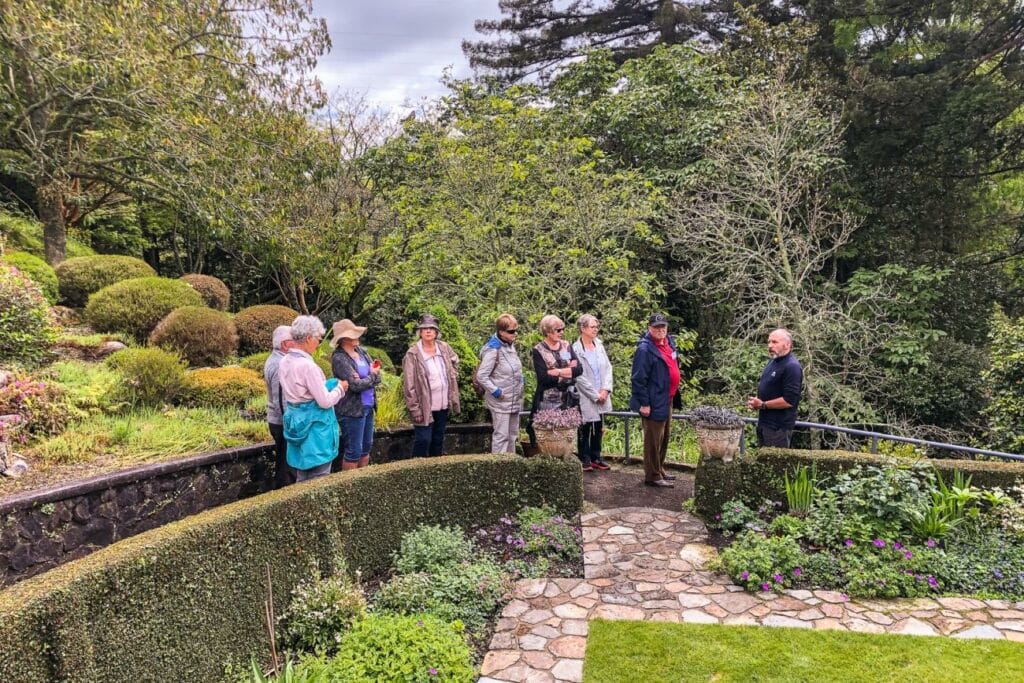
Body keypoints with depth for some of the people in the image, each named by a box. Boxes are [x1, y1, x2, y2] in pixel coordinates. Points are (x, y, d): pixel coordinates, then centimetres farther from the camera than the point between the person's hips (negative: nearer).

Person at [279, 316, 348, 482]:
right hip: (314, 427, -9)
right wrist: (340, 388, -2)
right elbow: (325, 401, -20)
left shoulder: (284, 362, 5)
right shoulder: (307, 365, -22)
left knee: (302, 479, 18)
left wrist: (332, 384, 15)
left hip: (297, 423, 9)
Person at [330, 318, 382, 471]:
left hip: (367, 407, 8)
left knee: (366, 446, 18)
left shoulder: (361, 351, 4)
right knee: (353, 451, 2)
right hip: (351, 410, -8)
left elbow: (377, 376, 2)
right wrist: (372, 376, -6)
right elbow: (355, 385, -22)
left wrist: (362, 379, -17)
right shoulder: (339, 358, -18)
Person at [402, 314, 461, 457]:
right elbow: (409, 385, -13)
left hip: (443, 405, 6)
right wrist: (415, 409, -15)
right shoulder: (412, 354, -13)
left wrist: (453, 377, 12)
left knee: (438, 439, 16)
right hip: (425, 406, -6)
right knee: (423, 440, -5)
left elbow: (455, 361, 26)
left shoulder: (444, 348, 3)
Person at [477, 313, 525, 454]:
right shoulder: (493, 350, -19)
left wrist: (521, 379, 8)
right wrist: (496, 391, -19)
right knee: (501, 436, -3)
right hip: (501, 401, -9)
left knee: (513, 435, 16)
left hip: (514, 400, 9)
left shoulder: (510, 344, 7)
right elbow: (481, 376, -20)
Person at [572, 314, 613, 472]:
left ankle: (596, 458, 26)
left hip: (602, 397, 6)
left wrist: (606, 389, -7)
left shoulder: (599, 345, 6)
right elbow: (579, 377, -14)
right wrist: (595, 395, -12)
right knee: (585, 429, 6)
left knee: (599, 428, 13)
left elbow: (608, 367, 6)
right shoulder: (576, 349, -13)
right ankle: (585, 460, 18)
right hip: (585, 398, -6)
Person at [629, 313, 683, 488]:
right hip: (654, 402, -9)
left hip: (668, 400, 9)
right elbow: (639, 378, -19)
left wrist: (674, 395, 18)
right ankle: (652, 476, 12)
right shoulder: (645, 349, -18)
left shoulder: (669, 342, 8)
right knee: (653, 440, 1)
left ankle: (660, 470, 33)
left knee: (664, 438, 19)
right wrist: (644, 403, -20)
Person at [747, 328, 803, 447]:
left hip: (778, 427, -9)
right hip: (764, 422, 9)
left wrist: (762, 405, -17)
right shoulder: (773, 361, 12)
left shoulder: (792, 366, -19)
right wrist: (756, 401, 5)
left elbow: (789, 400, -24)